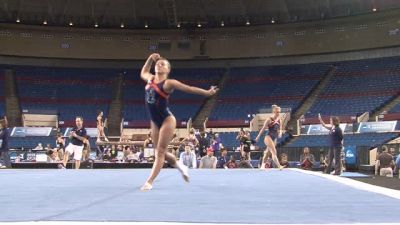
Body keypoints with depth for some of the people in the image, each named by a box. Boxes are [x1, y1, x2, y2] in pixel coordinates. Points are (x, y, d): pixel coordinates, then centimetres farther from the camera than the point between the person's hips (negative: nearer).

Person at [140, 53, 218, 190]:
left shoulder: (168, 83, -11)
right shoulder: (150, 79, 7)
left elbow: (188, 88, -8)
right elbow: (143, 73, 29)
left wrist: (207, 93, -8)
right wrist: (150, 59, 17)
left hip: (167, 120, -7)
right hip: (155, 122, 7)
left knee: (160, 151, -8)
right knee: (161, 152, 14)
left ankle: (149, 182, -10)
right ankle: (180, 166, 39)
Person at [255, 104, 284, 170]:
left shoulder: (279, 120, 5)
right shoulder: (269, 119, -12)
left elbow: (280, 129, 10)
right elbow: (263, 128, -6)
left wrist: (280, 133, -14)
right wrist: (258, 137, -1)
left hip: (274, 138, 7)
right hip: (268, 137, -7)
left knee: (268, 152, 18)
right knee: (274, 151, -20)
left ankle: (262, 166, 32)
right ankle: (279, 166, -31)